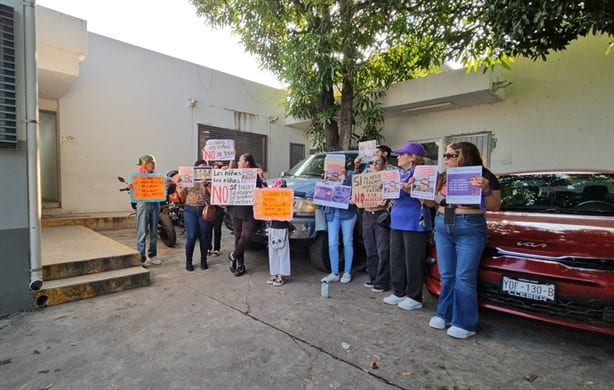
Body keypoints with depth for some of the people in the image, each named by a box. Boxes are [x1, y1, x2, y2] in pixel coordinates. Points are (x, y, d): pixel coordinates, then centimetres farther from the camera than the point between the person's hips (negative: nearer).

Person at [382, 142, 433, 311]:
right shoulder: (399, 173, 16)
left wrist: (407, 188, -27)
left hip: (414, 221, -8)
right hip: (397, 220, 9)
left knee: (413, 259, 0)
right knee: (396, 258, 12)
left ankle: (414, 297, 12)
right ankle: (399, 292, 25)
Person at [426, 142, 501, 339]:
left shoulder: (484, 175, -4)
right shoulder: (443, 177, 10)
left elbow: (494, 207, -6)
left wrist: (486, 189, -22)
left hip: (470, 229, -5)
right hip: (442, 227, 5)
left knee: (464, 277, -2)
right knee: (446, 275, 10)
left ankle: (465, 323, 10)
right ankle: (444, 314, 22)